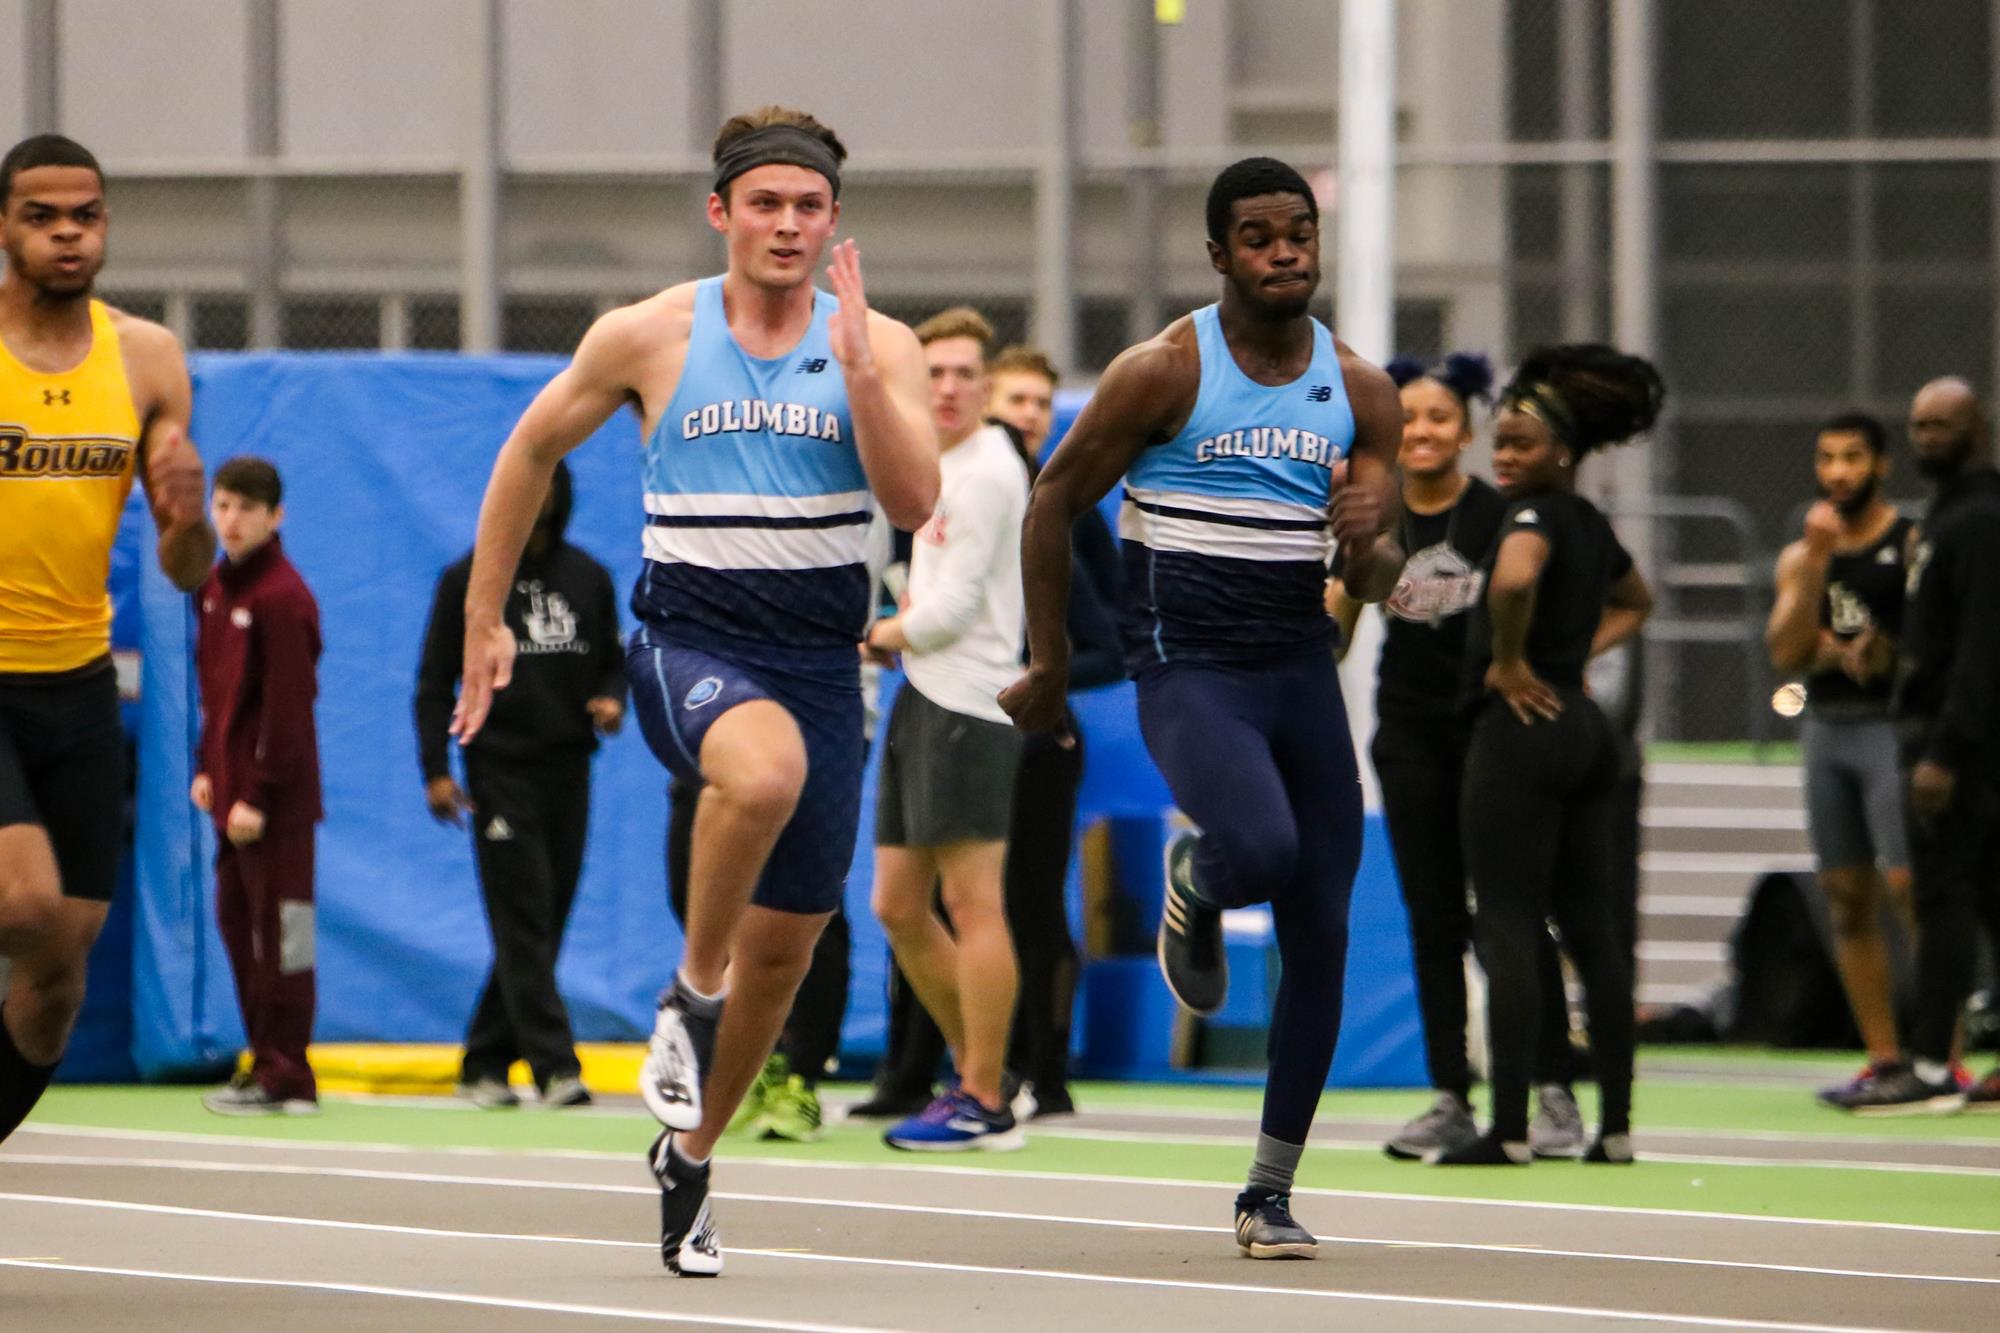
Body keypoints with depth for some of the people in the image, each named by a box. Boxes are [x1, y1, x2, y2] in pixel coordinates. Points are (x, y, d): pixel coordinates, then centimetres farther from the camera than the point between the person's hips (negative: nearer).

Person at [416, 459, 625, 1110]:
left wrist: (613, 698, -3)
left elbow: (612, 658, 21)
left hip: (568, 771, 4)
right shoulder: (469, 580, 1)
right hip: (500, 770, -4)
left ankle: (484, 1062, 15)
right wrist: (435, 769, -7)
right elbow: (435, 682, 2)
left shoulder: (589, 578, 12)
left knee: (544, 927, 5)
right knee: (523, 925, -10)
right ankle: (554, 1065, -14)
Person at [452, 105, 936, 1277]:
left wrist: (856, 368, -24)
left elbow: (914, 501, -12)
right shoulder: (651, 337, -1)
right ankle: (692, 995, -16)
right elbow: (532, 453, 11)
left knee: (786, 941, 8)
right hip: (690, 640, -3)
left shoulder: (880, 346, 1)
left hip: (821, 661, 3)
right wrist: (485, 620, 12)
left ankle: (691, 1158, 31)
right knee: (764, 769, -38)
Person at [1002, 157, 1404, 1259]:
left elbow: (1374, 584, 7)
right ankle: (1193, 884, 8)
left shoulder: (1360, 391, 6)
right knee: (1261, 848, -32)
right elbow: (1054, 499, 2)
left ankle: (1270, 1192, 11)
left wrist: (1369, 547, -18)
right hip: (1187, 669, -5)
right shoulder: (1163, 372, -7)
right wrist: (1047, 666, 2)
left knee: (1321, 940, 0)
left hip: (1302, 666, 5)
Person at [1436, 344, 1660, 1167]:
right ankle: (1616, 1124, 10)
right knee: (1592, 929, 9)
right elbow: (1634, 602, 35)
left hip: (1520, 728, -9)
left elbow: (1514, 577, -35)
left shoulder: (1536, 514, -12)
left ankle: (1509, 1129, -11)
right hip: (1583, 727, 9)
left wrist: (1508, 662, -19)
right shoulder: (1590, 524, 15)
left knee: (1507, 929, -8)